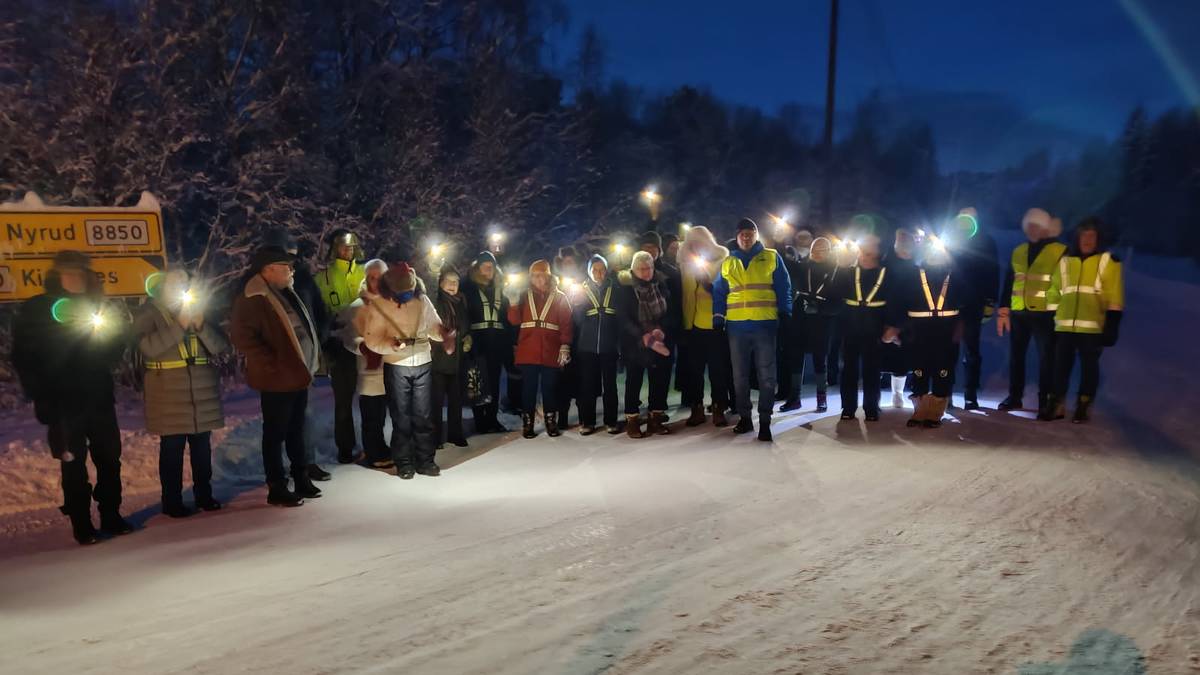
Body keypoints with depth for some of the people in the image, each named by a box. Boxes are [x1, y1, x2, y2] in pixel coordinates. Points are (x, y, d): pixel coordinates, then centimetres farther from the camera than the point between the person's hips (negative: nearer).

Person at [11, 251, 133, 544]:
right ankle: (81, 525, 7)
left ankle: (111, 515, 15)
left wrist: (115, 329, -7)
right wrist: (41, 399, -8)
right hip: (62, 403, -3)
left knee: (109, 458, 5)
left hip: (100, 398, 3)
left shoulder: (98, 307, 10)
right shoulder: (34, 311, 1)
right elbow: (24, 360, 0)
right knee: (73, 464, 0)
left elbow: (114, 351, 14)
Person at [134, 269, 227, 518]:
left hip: (202, 391, 4)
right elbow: (149, 347, -17)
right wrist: (179, 326, -21)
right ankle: (172, 501, 6)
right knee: (172, 449, -2)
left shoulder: (199, 309, 14)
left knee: (202, 447, 9)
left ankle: (204, 494, 20)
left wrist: (201, 326, -14)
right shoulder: (148, 313, 3)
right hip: (168, 394, -4)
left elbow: (220, 347, 1)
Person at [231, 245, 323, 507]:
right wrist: (272, 365, -22)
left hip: (298, 375, 9)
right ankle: (276, 489, 11)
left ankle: (301, 480, 29)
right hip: (277, 379, -9)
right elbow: (243, 337, -22)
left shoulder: (286, 293, 15)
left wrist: (312, 360, 15)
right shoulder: (252, 299, -14)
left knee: (296, 430, 17)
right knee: (276, 434, 2)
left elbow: (304, 328, 24)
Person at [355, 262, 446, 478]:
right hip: (396, 367, -2)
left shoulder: (422, 300, 3)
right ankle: (404, 463, 13)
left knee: (424, 416, 6)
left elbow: (434, 325, 11)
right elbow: (372, 339, -10)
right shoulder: (378, 305, -7)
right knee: (401, 417, 3)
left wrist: (444, 336, -10)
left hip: (423, 365, 2)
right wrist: (390, 344, -29)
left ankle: (425, 460, 15)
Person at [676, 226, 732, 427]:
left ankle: (719, 409, 7)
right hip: (693, 324, 2)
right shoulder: (685, 265, 10)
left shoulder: (721, 261, 3)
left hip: (715, 324, -2)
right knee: (694, 368, 4)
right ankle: (697, 408, 13)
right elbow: (682, 292, 7)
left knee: (718, 368, 0)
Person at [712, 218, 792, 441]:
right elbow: (718, 293, 15)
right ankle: (745, 418, 21)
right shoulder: (728, 263, 13)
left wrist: (785, 315, -3)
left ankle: (764, 422, 5)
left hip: (765, 325, -3)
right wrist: (718, 320, 6)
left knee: (766, 376, -1)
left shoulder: (772, 257, 5)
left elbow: (784, 288, 4)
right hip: (736, 326, 3)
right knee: (739, 376, 10)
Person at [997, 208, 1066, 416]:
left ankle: (1045, 400, 6)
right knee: (1016, 356, 10)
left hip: (1045, 314, -5)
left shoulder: (1060, 252, -1)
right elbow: (1008, 283, 13)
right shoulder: (1018, 252, 13)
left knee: (1046, 357, 0)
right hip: (1018, 313, 5)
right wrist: (1003, 311, 8)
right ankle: (1014, 397, 21)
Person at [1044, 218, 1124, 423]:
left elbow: (1115, 297, -1)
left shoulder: (1108, 261, 3)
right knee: (1061, 366, 4)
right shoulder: (1065, 261, 14)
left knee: (1089, 367, 6)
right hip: (1064, 326, 3)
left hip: (1092, 327, -3)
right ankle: (1056, 405, 11)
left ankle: (1083, 407, 14)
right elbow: (1054, 291, 17)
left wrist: (1111, 327, -7)